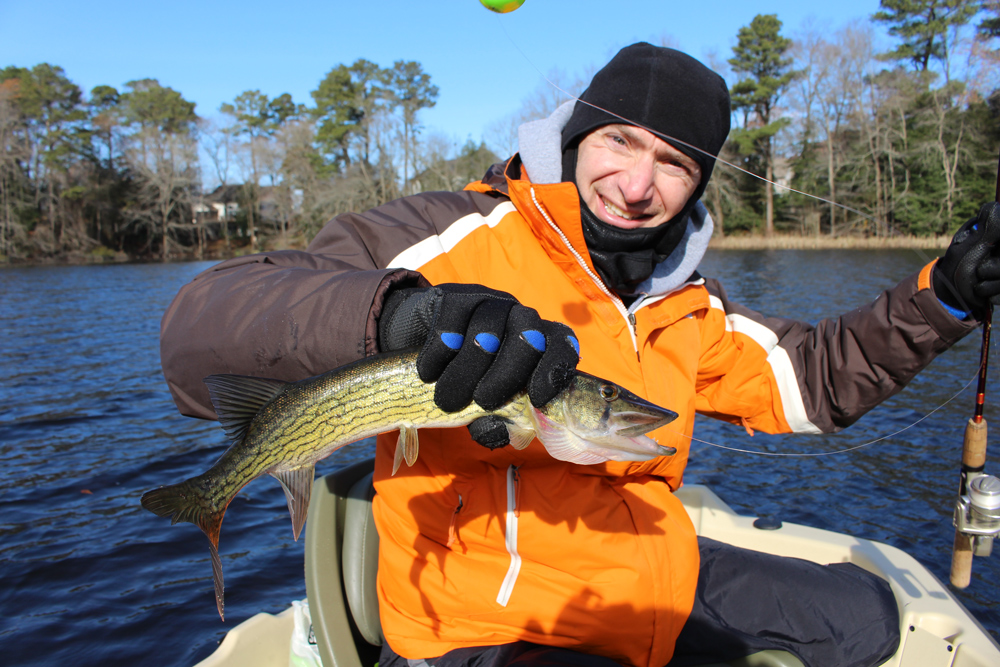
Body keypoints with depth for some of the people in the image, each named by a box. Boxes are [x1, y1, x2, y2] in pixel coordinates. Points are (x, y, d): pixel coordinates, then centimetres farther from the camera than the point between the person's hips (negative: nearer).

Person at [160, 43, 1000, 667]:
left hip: (655, 587, 8)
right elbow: (201, 329, -24)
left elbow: (809, 377, 16)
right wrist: (397, 308, -44)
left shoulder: (684, 302, 7)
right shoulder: (460, 239, -16)